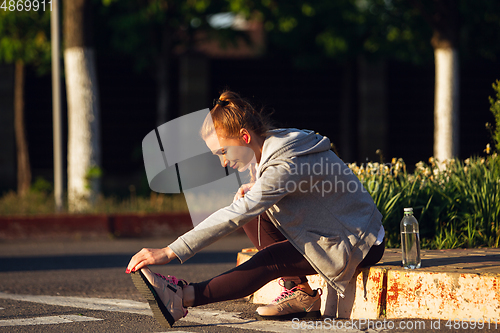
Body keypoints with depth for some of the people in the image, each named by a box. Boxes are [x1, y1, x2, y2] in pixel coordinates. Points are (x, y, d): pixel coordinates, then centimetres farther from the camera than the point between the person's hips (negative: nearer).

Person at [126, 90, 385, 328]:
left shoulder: (285, 165, -29)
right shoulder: (270, 147, 0)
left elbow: (233, 217, -36)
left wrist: (170, 252, -38)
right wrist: (253, 189, -6)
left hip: (359, 245, -10)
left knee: (270, 260, -27)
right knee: (253, 217, 0)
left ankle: (181, 298, -32)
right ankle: (299, 291, -5)